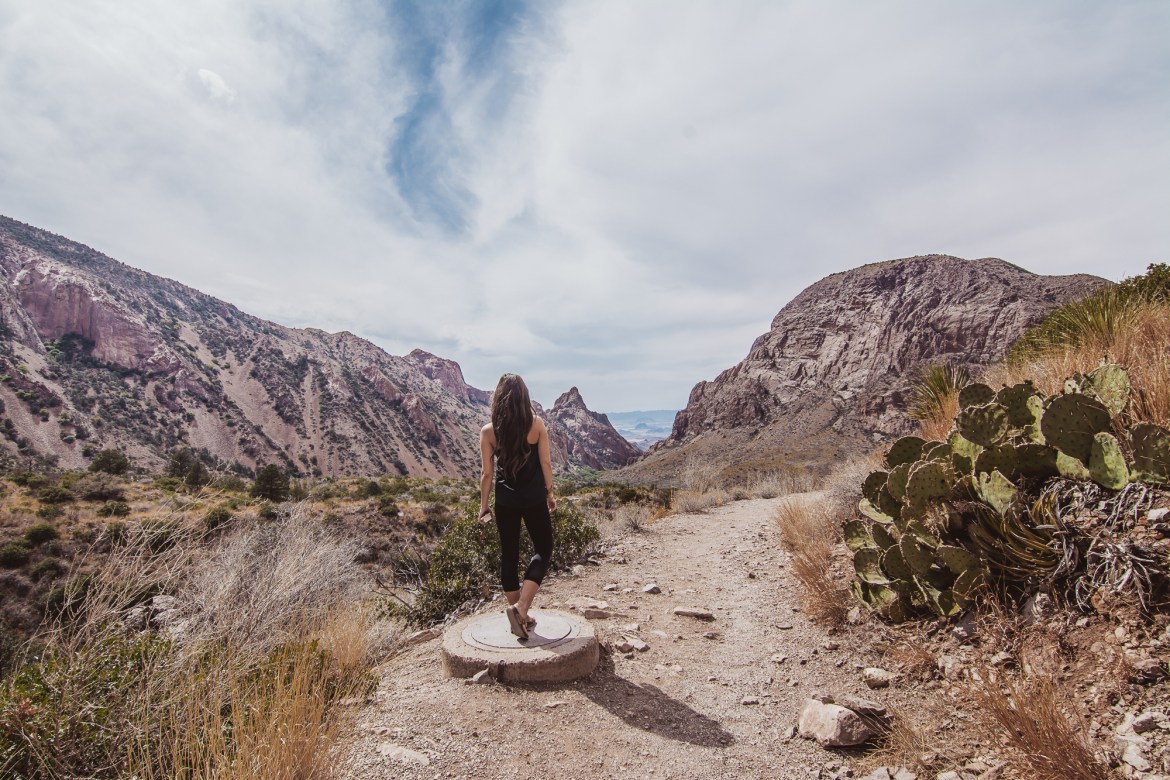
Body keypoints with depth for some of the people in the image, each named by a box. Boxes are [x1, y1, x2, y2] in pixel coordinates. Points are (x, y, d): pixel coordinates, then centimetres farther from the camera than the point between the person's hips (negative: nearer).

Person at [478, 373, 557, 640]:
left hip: (506, 500, 2)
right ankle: (521, 607, -1)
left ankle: (519, 615, 22)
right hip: (534, 499, -1)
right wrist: (550, 493, 9)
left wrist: (483, 505, 6)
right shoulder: (537, 424, -9)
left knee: (508, 556, 14)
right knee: (543, 551, 14)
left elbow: (487, 473, -4)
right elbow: (545, 463, -4)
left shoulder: (488, 431, -6)